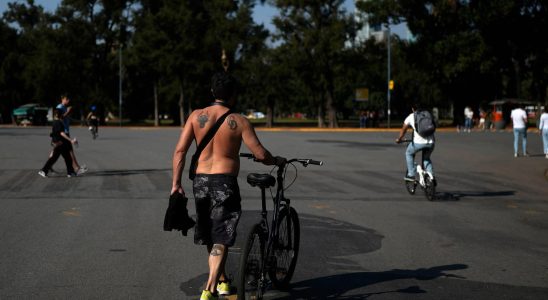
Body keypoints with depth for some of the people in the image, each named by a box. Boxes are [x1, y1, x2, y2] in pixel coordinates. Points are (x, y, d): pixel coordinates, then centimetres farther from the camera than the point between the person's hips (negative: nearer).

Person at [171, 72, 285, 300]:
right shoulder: (239, 121, -6)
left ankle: (222, 282, 32)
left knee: (210, 238, 20)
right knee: (221, 240, -2)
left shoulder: (196, 116, 3)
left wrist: (176, 183, -2)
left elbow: (180, 150, -4)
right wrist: (277, 161, 12)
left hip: (200, 181, 4)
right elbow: (260, 155, -8)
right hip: (225, 182, -4)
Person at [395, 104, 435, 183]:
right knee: (426, 158, 29)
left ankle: (411, 175, 18)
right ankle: (431, 176, 12)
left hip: (419, 142, -3)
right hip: (431, 142, 3)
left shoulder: (411, 117, 13)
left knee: (409, 153, 25)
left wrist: (399, 139, 41)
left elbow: (403, 129, 24)